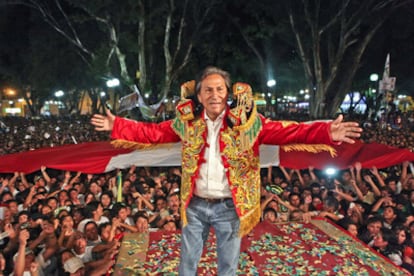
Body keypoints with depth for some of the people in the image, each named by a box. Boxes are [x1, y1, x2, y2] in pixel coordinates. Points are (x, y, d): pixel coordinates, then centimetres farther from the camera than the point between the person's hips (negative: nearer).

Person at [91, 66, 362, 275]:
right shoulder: (187, 121, -3)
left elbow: (287, 131, -18)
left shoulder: (247, 121, -11)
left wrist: (326, 132, -31)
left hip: (229, 207, -2)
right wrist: (117, 126, -1)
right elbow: (152, 131, 4)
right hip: (195, 205, 2)